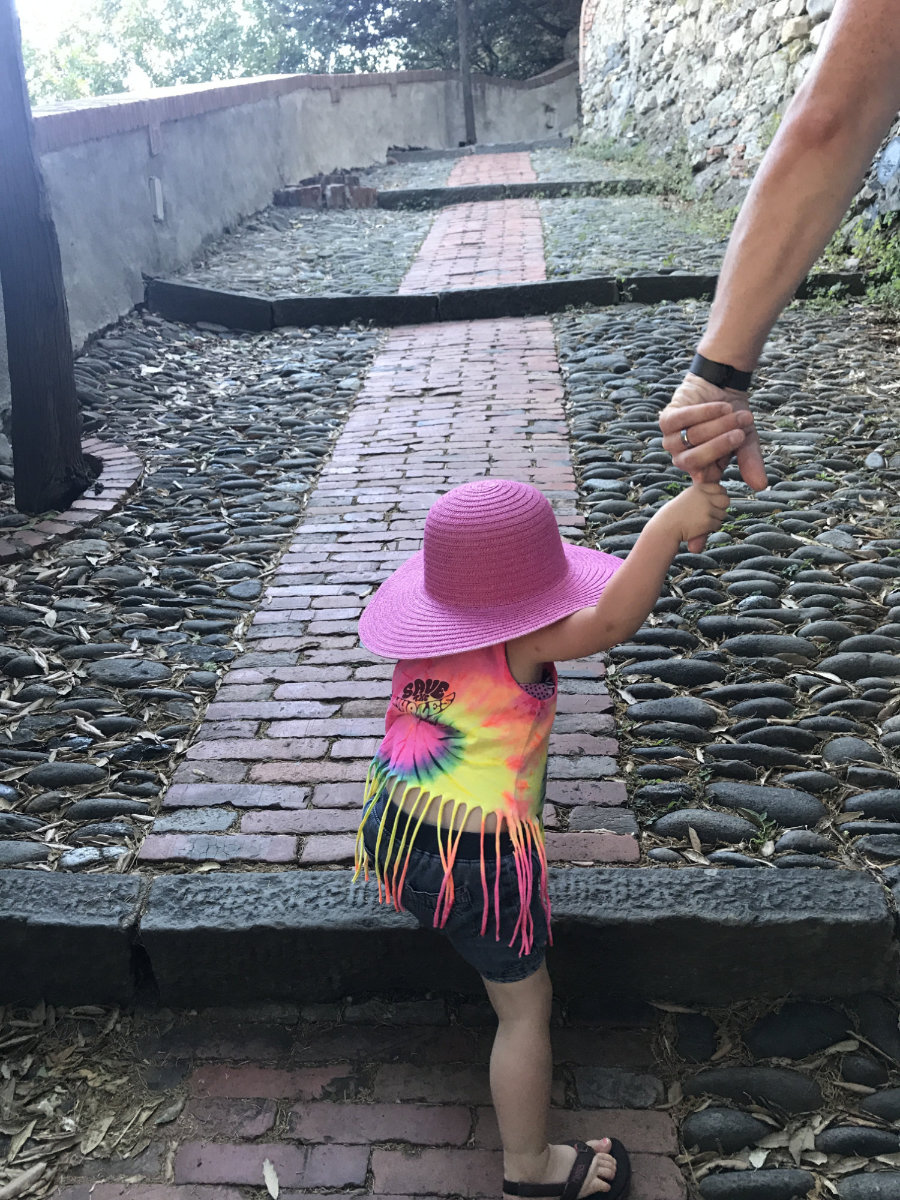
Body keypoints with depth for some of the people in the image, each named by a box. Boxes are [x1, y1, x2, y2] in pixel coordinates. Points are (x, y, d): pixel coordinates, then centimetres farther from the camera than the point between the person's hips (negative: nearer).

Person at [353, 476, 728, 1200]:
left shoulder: (427, 634, -2)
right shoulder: (520, 643, -22)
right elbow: (610, 622, -39)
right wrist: (669, 525, -42)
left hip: (391, 833, 7)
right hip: (478, 865, -6)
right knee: (527, 1005, 14)